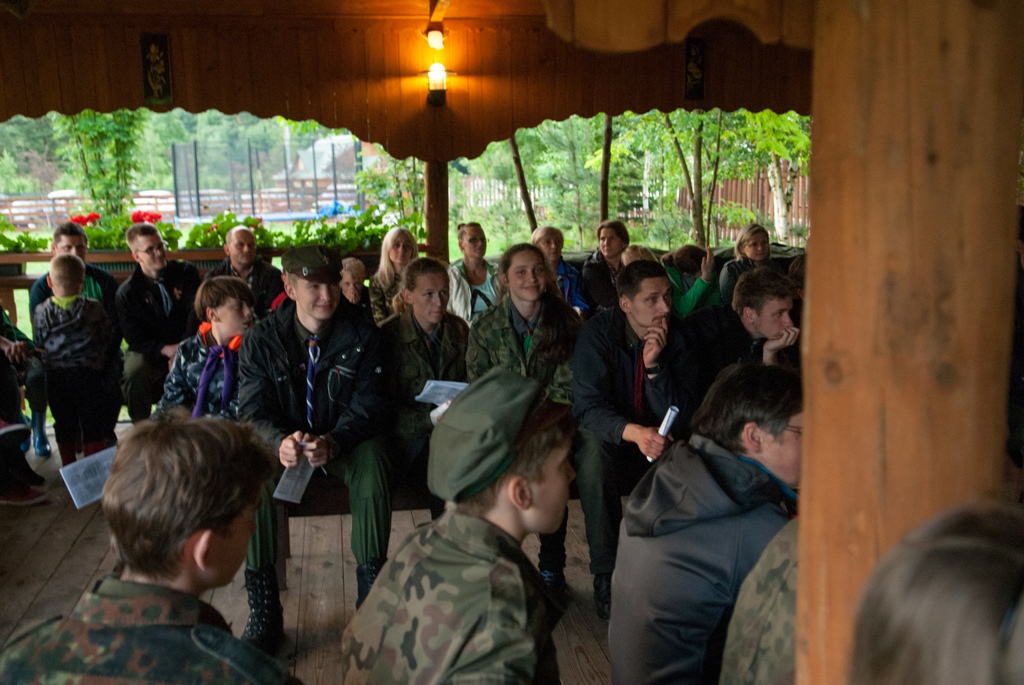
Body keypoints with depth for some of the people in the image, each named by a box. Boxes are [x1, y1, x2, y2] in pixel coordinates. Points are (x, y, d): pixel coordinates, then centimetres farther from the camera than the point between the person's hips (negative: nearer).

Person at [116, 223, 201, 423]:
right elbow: (135, 338, -4)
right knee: (134, 371, -32)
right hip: (149, 354, 0)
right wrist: (165, 350, -23)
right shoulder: (127, 292, 0)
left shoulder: (186, 273, 1)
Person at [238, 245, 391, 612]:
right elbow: (253, 411, -9)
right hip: (284, 443, 1)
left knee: (372, 459, -33)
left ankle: (371, 589, -21)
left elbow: (368, 404, -11)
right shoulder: (260, 340, -7)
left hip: (344, 442, 0)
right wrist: (280, 442, -34)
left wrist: (332, 442, -32)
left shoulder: (361, 334, -7)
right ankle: (263, 602, -18)